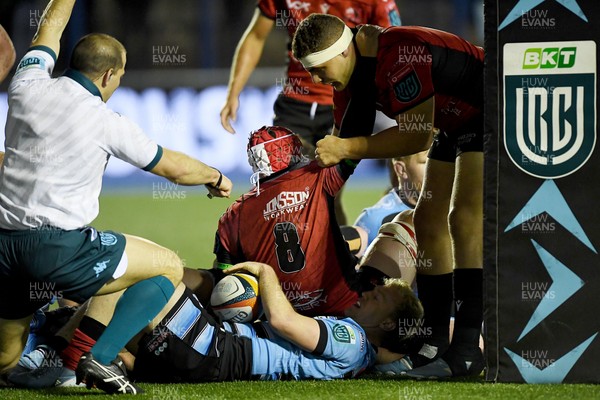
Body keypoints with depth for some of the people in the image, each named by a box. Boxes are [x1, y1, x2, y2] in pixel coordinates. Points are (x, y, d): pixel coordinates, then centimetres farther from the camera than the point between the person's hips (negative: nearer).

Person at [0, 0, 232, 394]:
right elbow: (174, 167, 9)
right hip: (57, 246, -6)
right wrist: (216, 177, 28)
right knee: (169, 267, 7)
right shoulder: (106, 123, -5)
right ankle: (101, 359, -7)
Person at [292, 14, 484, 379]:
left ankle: (467, 350, -19)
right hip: (456, 126, 10)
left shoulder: (400, 58, -32)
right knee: (428, 221, 6)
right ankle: (436, 339, 10)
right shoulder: (350, 78, -1)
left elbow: (418, 135, -30)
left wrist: (346, 148, -28)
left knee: (466, 219, -18)